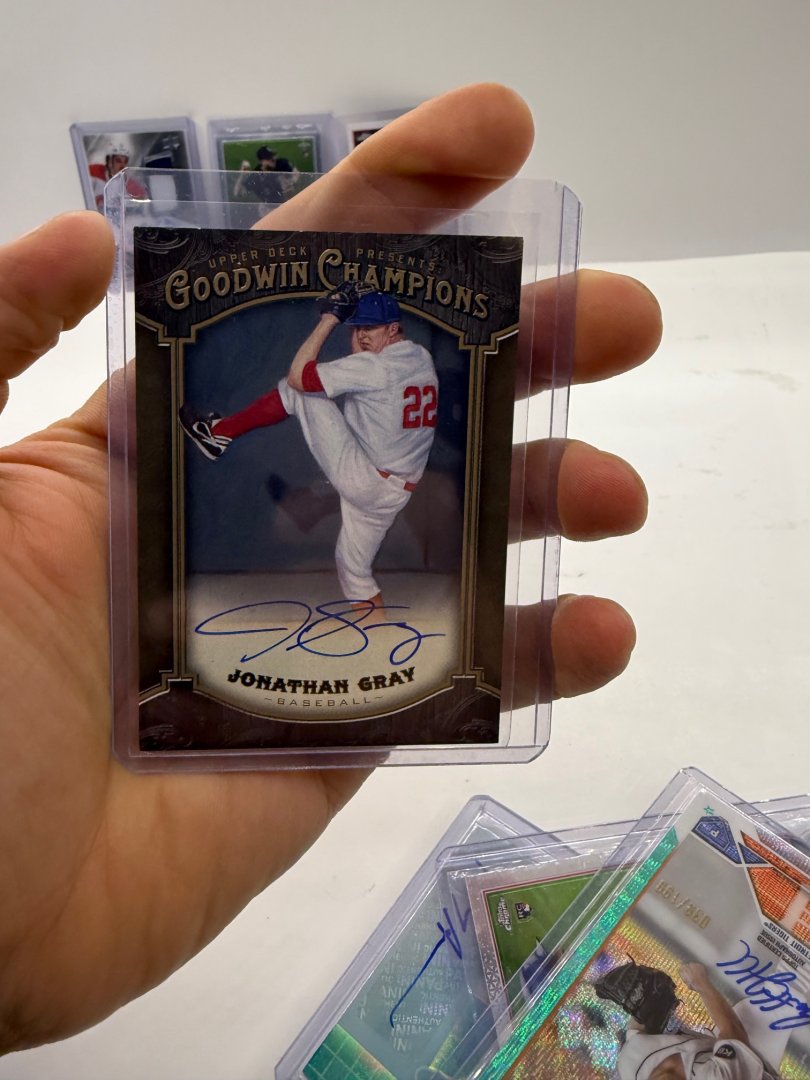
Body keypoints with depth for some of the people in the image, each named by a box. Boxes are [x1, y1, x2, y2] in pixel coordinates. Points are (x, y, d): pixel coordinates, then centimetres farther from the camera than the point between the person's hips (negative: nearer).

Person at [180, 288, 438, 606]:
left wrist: (331, 318, -8)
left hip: (360, 480, -8)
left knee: (296, 389, -3)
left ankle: (218, 432, 6)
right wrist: (352, 320, 10)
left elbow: (298, 376, -14)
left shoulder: (376, 366, -17)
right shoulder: (423, 358, 8)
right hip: (394, 494, 8)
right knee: (353, 570, 22)